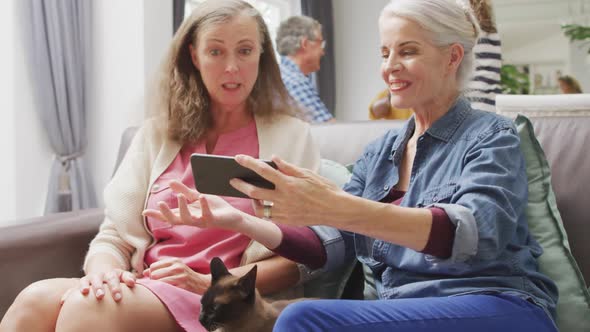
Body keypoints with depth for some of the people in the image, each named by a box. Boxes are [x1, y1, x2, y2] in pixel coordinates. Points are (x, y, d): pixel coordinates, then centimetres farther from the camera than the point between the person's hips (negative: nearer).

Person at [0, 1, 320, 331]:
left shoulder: (291, 138, 6)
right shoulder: (158, 134, 16)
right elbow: (115, 236, 11)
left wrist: (207, 283, -12)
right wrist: (103, 268, -14)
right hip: (143, 290, 4)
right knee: (35, 300, -30)